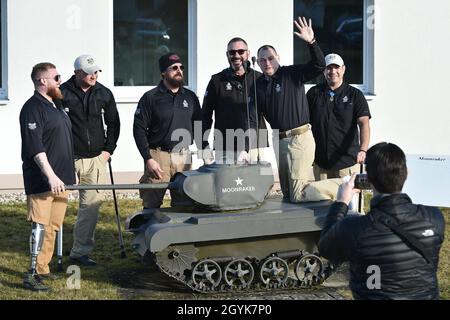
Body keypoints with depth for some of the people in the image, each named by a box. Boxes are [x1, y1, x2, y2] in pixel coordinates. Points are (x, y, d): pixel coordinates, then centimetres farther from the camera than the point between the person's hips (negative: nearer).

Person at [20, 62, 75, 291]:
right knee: (40, 225, -10)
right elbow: (34, 147, -20)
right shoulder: (33, 108, -12)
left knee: (53, 227, 11)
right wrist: (50, 176, -25)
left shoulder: (56, 105, 18)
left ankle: (42, 269, 19)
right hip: (42, 180, -9)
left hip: (59, 178, 9)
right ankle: (32, 275, -8)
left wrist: (68, 173, 24)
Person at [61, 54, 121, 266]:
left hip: (96, 158, 3)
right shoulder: (63, 93, -5)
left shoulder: (104, 94, 6)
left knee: (92, 204, 1)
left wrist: (108, 149, 7)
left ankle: (81, 251, 8)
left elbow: (113, 123, 17)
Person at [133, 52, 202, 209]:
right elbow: (139, 130, -2)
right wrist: (148, 159, -10)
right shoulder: (150, 97, 1)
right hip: (158, 155, -3)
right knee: (151, 205, -4)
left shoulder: (190, 97, 13)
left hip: (184, 157, 3)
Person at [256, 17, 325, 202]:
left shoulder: (293, 74, -3)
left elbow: (319, 65, -16)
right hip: (279, 141, 6)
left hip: (300, 138, -6)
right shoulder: (259, 85, 11)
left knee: (298, 195, -13)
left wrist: (311, 42, -30)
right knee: (286, 193, 13)